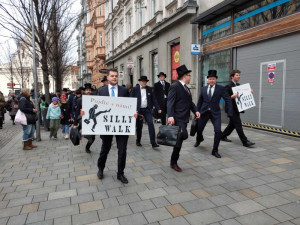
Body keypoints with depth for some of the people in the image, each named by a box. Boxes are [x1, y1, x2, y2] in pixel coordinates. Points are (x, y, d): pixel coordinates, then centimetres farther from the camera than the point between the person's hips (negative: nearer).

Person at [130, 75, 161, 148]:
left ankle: (153, 142, -7)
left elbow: (153, 99, 8)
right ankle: (138, 141, 26)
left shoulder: (149, 89, 8)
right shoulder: (135, 89, 1)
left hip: (147, 110, 2)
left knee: (151, 124, -9)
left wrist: (158, 108, 1)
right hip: (138, 110, -1)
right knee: (139, 126, 7)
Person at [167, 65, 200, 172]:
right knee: (184, 136, -20)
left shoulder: (186, 88, 20)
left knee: (180, 139, 10)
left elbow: (190, 102, 23)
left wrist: (195, 110, 6)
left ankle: (174, 162, 23)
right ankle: (173, 162, -1)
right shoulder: (175, 87, -9)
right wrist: (170, 116, -29)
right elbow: (170, 102, -18)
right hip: (177, 118, -9)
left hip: (184, 118, 9)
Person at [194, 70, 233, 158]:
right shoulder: (203, 89, 6)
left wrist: (229, 112, -10)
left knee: (218, 131, -13)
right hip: (204, 112, 2)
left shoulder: (221, 88, -2)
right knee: (199, 129, 11)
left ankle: (215, 150, 5)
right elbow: (200, 101, 12)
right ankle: (199, 139, 48)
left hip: (215, 113, -2)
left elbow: (228, 100, -3)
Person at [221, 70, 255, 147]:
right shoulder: (228, 86, -12)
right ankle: (245, 142, -3)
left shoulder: (238, 85, 15)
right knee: (238, 125, -6)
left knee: (232, 124, 16)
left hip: (237, 108, 9)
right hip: (232, 109, -9)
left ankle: (223, 136, 30)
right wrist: (232, 96, -33)